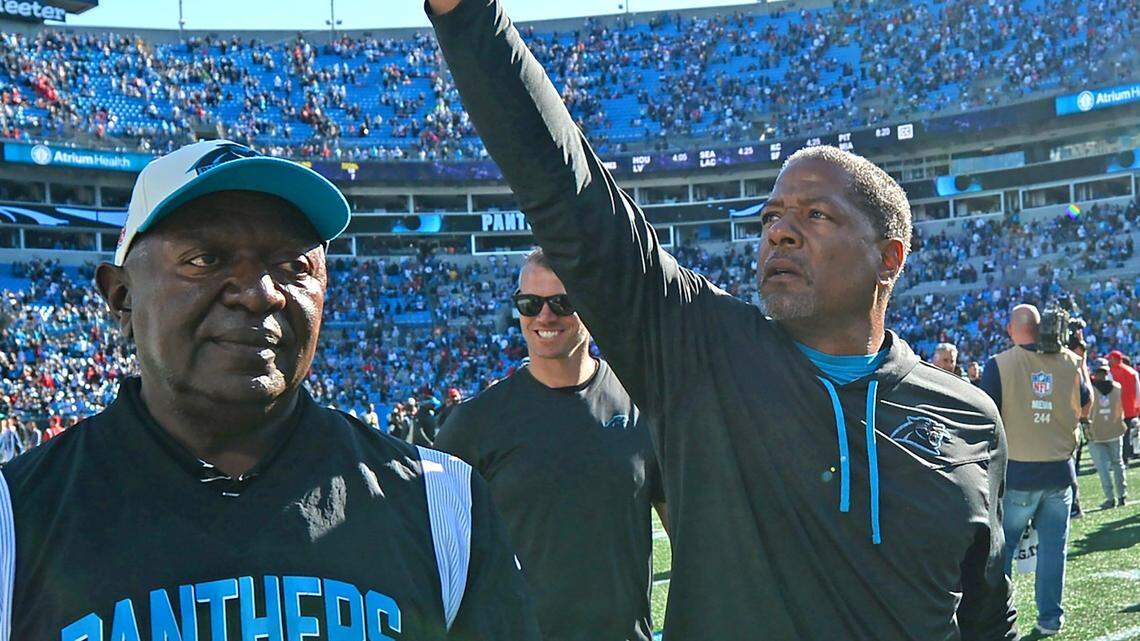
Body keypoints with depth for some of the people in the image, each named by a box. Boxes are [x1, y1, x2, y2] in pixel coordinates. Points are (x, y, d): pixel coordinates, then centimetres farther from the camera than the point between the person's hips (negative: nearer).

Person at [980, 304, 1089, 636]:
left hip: (1016, 473, -3)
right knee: (1053, 546, 11)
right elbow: (1086, 409, 15)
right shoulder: (1070, 362, 0)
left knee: (1001, 546, 8)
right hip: (1060, 471, 3)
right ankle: (1051, 618, 16)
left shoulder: (999, 365, -10)